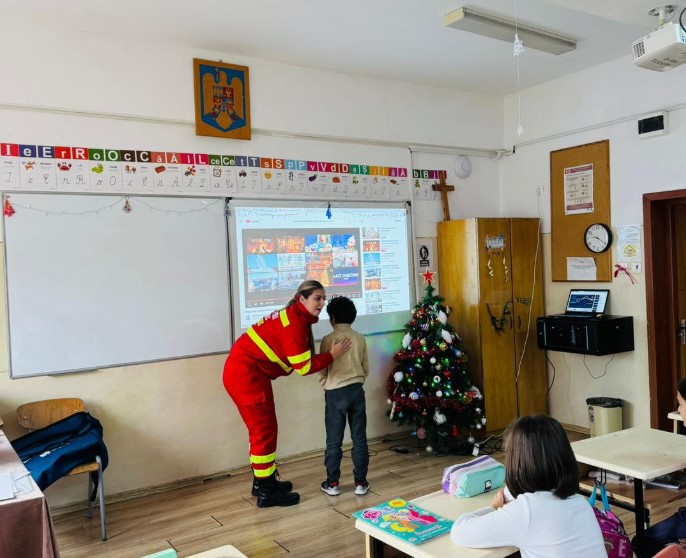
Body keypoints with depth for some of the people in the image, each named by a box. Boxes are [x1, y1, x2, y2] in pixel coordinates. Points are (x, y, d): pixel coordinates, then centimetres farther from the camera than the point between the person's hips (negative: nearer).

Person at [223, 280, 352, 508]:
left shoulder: (296, 317, 13)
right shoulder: (295, 323, -18)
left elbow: (301, 359, 11)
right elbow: (304, 367, -18)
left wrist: (326, 356, 1)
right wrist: (332, 354, -9)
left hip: (244, 371, 10)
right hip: (246, 374, -10)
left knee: (262, 429, 18)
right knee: (265, 431, -2)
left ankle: (263, 481, 30)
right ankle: (266, 492, 8)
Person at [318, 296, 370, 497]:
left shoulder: (328, 339, -7)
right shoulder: (360, 338, 2)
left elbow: (323, 370, -3)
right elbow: (366, 369, 9)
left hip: (335, 393, -3)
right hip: (357, 391, 3)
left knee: (334, 440, 6)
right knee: (359, 438, 8)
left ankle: (332, 483, 13)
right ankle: (360, 482, 13)